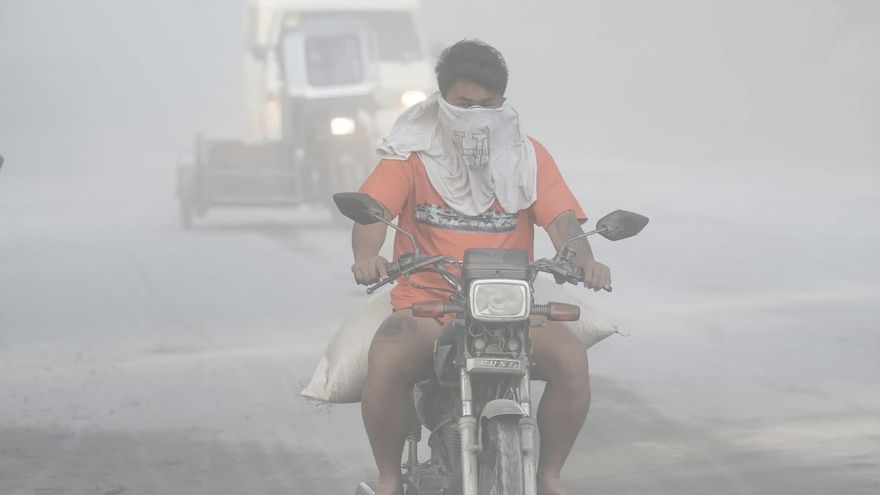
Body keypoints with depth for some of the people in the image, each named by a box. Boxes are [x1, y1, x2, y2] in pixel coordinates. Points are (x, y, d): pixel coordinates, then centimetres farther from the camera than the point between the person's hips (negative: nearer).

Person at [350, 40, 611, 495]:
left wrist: (582, 259, -26)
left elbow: (561, 219, -2)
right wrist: (367, 254, -33)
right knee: (385, 361, -34)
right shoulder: (411, 154, 5)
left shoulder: (528, 157, 9)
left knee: (570, 358, -28)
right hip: (426, 305, -1)